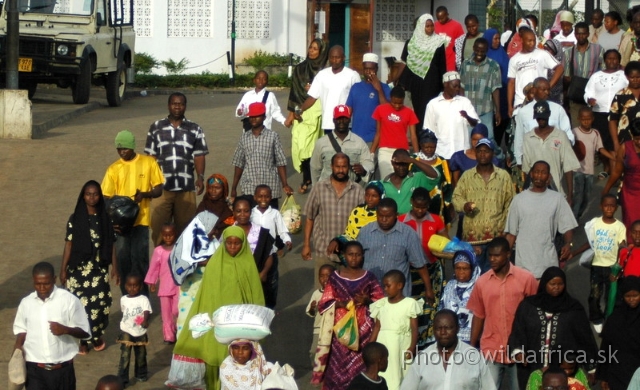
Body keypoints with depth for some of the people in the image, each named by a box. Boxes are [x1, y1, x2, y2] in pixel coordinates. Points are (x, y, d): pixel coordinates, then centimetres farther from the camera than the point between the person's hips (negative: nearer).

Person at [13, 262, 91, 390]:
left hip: (62, 369, -2)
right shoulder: (26, 303, 0)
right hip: (34, 369, 2)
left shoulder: (69, 300, -10)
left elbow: (85, 332, -7)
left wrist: (65, 330, -26)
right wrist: (18, 344, -6)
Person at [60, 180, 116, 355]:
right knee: (80, 303, -1)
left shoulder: (105, 219, 2)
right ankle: (83, 339, 12)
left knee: (99, 303, 1)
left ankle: (97, 336, 20)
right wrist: (63, 269, -1)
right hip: (79, 269, -1)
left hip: (99, 269, 1)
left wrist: (114, 268, 4)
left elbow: (111, 245, 5)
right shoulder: (75, 219, -3)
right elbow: (68, 245, 0)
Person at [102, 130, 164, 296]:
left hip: (141, 220, -2)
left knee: (140, 259, -7)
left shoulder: (149, 163, 2)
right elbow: (107, 198, 3)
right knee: (123, 260, 2)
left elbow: (159, 189, 5)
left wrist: (144, 194, -17)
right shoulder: (113, 169, 5)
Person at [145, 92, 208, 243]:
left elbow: (199, 156, 4)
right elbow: (151, 156, 8)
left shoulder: (195, 130, 8)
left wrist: (200, 177, -10)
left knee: (184, 228, 5)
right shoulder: (156, 128, 8)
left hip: (186, 188, 0)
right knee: (159, 227, 0)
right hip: (162, 187, 0)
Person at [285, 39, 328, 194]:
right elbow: (294, 92, 10)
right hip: (301, 112, 2)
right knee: (300, 145, -5)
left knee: (308, 145, -7)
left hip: (316, 112, -2)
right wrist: (291, 114, 6)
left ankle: (307, 179, 5)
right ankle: (307, 178, 5)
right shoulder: (300, 69, 9)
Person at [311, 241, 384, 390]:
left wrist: (367, 300, -13)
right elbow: (324, 303, 3)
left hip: (362, 328, 0)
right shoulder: (335, 277, 4)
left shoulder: (368, 277, 5)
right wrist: (342, 303, -14)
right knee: (338, 363, -2)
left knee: (359, 364, -5)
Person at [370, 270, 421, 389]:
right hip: (383, 346, 4)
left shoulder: (410, 303, -4)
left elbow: (414, 328, -6)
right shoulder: (381, 304, 10)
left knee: (400, 377, -6)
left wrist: (412, 348, -16)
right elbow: (377, 327, 12)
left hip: (401, 346, -4)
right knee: (383, 377, 3)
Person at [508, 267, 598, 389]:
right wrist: (517, 351, -15)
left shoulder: (573, 308, 4)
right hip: (532, 370, 1)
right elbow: (517, 333, 4)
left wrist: (592, 368, 8)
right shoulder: (528, 306, 5)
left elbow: (585, 338, 7)